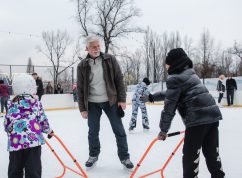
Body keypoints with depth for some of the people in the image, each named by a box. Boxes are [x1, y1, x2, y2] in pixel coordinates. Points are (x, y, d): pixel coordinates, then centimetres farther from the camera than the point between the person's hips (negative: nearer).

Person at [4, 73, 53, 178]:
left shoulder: (11, 105, 11)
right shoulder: (36, 103, 4)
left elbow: (7, 124, 13)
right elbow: (43, 120, 7)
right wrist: (49, 131, 25)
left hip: (15, 142, 3)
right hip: (33, 139, -2)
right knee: (33, 169, 2)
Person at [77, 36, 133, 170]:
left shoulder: (110, 59, -5)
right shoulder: (82, 65, -3)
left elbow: (119, 79, -2)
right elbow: (80, 88, 1)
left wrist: (122, 99, -6)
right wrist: (82, 108, -1)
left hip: (110, 101, -1)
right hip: (92, 103, 1)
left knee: (119, 130, 4)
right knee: (93, 131, 11)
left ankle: (124, 157, 18)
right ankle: (93, 155, 31)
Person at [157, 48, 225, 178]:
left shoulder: (174, 79, -8)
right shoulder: (189, 73, 19)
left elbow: (169, 106, -10)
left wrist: (163, 130, -4)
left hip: (198, 118, -9)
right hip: (212, 114, 9)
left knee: (190, 154, 4)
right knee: (211, 152, 18)